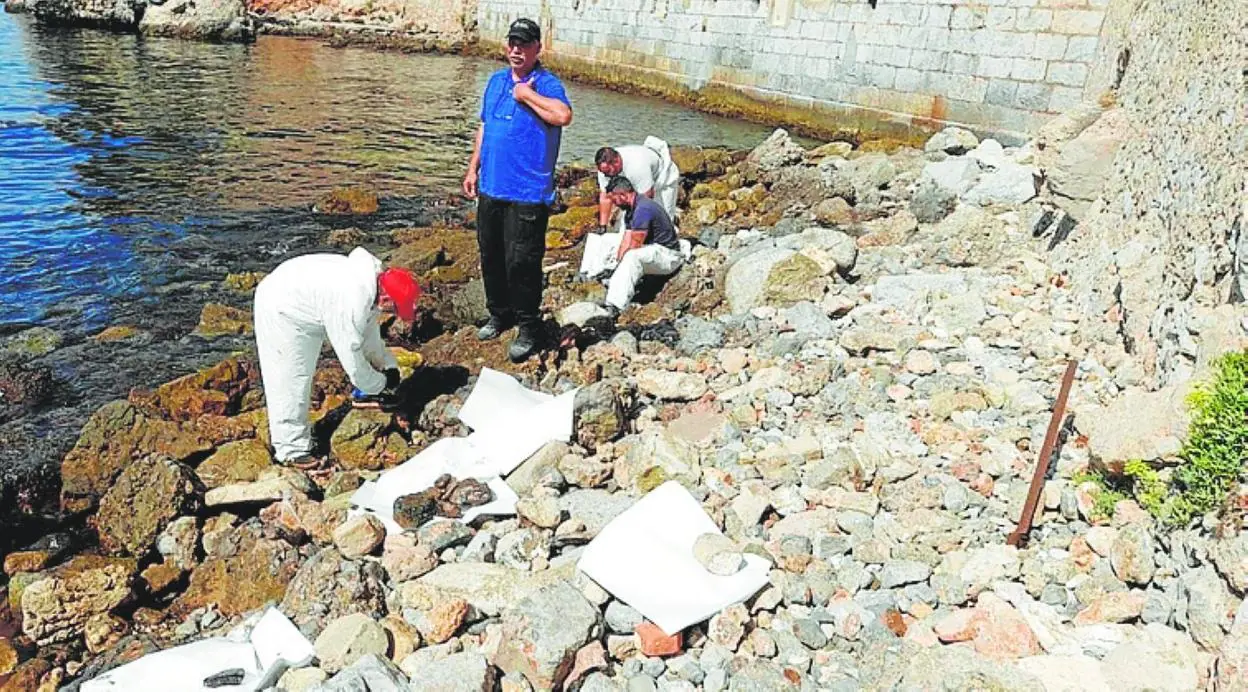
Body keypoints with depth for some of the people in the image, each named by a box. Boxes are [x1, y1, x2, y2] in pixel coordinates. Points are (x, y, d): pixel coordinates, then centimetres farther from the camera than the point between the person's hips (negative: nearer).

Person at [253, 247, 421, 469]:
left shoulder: (372, 278, -10)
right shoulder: (351, 306, -38)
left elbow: (369, 331, 7)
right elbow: (352, 360, -28)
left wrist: (387, 364, 5)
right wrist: (381, 384, -13)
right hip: (280, 309, -10)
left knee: (303, 375, 18)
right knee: (290, 381, -5)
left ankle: (297, 437, 32)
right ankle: (292, 450, 6)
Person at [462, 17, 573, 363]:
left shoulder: (547, 84, -9)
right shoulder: (495, 81, 12)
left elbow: (563, 116, -30)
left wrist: (527, 94, -19)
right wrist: (473, 168, 16)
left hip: (528, 192, -7)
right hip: (491, 188, 7)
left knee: (521, 263, -3)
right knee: (490, 257, 16)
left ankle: (527, 329, 11)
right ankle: (500, 315, 33)